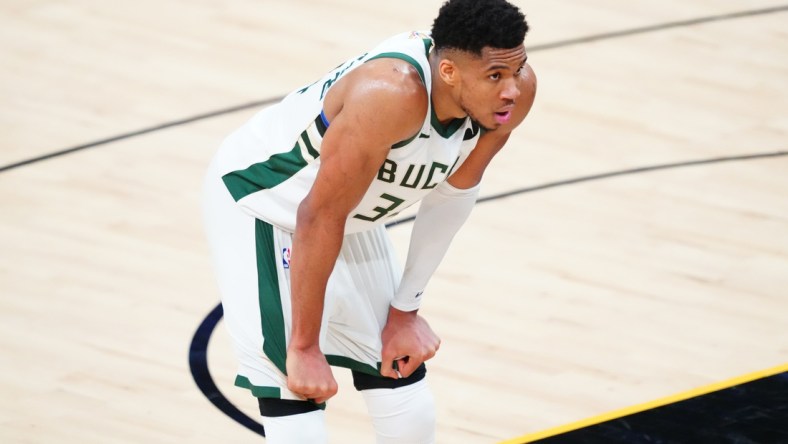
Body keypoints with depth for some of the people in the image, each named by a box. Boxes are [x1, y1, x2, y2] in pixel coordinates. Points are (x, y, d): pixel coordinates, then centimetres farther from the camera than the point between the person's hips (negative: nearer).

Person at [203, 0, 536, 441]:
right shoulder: (393, 92, -39)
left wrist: (406, 309, 3)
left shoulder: (514, 88, -18)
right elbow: (320, 216, -31)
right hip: (259, 199, -7)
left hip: (352, 212, 7)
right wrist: (304, 346, -23)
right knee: (297, 405, -15)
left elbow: (452, 191, -1)